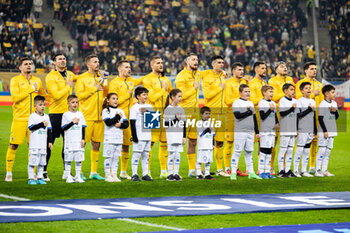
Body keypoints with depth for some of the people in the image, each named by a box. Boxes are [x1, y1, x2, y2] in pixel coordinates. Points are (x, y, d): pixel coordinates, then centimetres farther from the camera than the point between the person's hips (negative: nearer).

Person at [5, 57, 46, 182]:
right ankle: (9, 172, 5)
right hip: (19, 118, -4)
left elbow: (44, 96, 26)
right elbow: (15, 97, -13)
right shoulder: (15, 80, 0)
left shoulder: (37, 80, 14)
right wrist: (31, 89, -12)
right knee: (13, 145, -4)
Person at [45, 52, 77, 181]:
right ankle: (43, 171, 6)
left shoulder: (70, 74, 11)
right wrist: (68, 86, -10)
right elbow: (56, 95, -19)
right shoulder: (50, 77, -9)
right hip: (55, 113, -6)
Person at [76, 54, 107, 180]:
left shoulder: (100, 77, 16)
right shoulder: (82, 78, -1)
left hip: (99, 116, 6)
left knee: (96, 144, 7)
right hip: (86, 116, -6)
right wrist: (93, 89, -10)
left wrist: (102, 81, -1)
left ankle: (94, 172, 14)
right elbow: (79, 95, -10)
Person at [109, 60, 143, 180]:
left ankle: (123, 172, 17)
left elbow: (141, 80, 34)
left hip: (129, 118, 7)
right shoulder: (114, 83, -5)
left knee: (126, 145, 9)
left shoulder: (131, 81, 15)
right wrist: (127, 94, -9)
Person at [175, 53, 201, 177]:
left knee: (193, 140, 12)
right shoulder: (181, 76, -10)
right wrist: (194, 89, -13)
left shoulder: (198, 74, 12)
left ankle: (192, 170, 18)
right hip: (184, 111, -8)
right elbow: (181, 96, -17)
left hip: (195, 111, 8)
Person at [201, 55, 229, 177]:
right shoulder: (207, 77, -6)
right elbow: (207, 94, -16)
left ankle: (219, 169, 15)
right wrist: (220, 88, -13)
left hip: (222, 112, 7)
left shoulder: (223, 76, 16)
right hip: (211, 112, -7)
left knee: (219, 142, 10)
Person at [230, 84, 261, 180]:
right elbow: (238, 115, -18)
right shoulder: (236, 103, -4)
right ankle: (233, 173, -4)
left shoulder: (251, 103, 16)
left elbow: (254, 118, 20)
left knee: (249, 152, 10)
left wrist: (257, 131, 19)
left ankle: (251, 173, 13)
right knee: (237, 151, -6)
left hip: (250, 132, 6)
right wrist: (249, 112, -11)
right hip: (240, 132, -6)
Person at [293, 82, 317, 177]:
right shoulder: (299, 101, -6)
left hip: (310, 130, 6)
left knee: (307, 150, 8)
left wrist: (315, 130, 16)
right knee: (299, 149, -6)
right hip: (302, 130, -6)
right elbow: (299, 115, -15)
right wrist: (309, 109, -13)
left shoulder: (313, 102, 15)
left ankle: (304, 170, 12)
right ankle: (296, 170, 0)